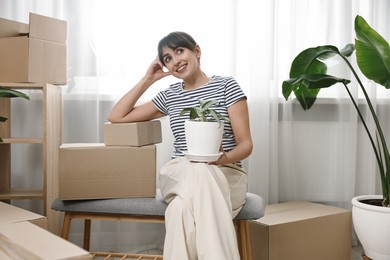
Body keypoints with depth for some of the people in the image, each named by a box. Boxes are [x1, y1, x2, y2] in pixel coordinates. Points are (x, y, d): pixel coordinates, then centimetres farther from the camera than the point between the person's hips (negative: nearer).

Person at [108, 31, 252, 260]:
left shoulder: (227, 86, 4)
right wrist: (148, 79, 12)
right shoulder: (169, 96, 16)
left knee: (182, 208, -38)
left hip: (226, 175, -2)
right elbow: (116, 117, 17)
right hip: (178, 175, 2)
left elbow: (246, 144, -2)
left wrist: (224, 158, -25)